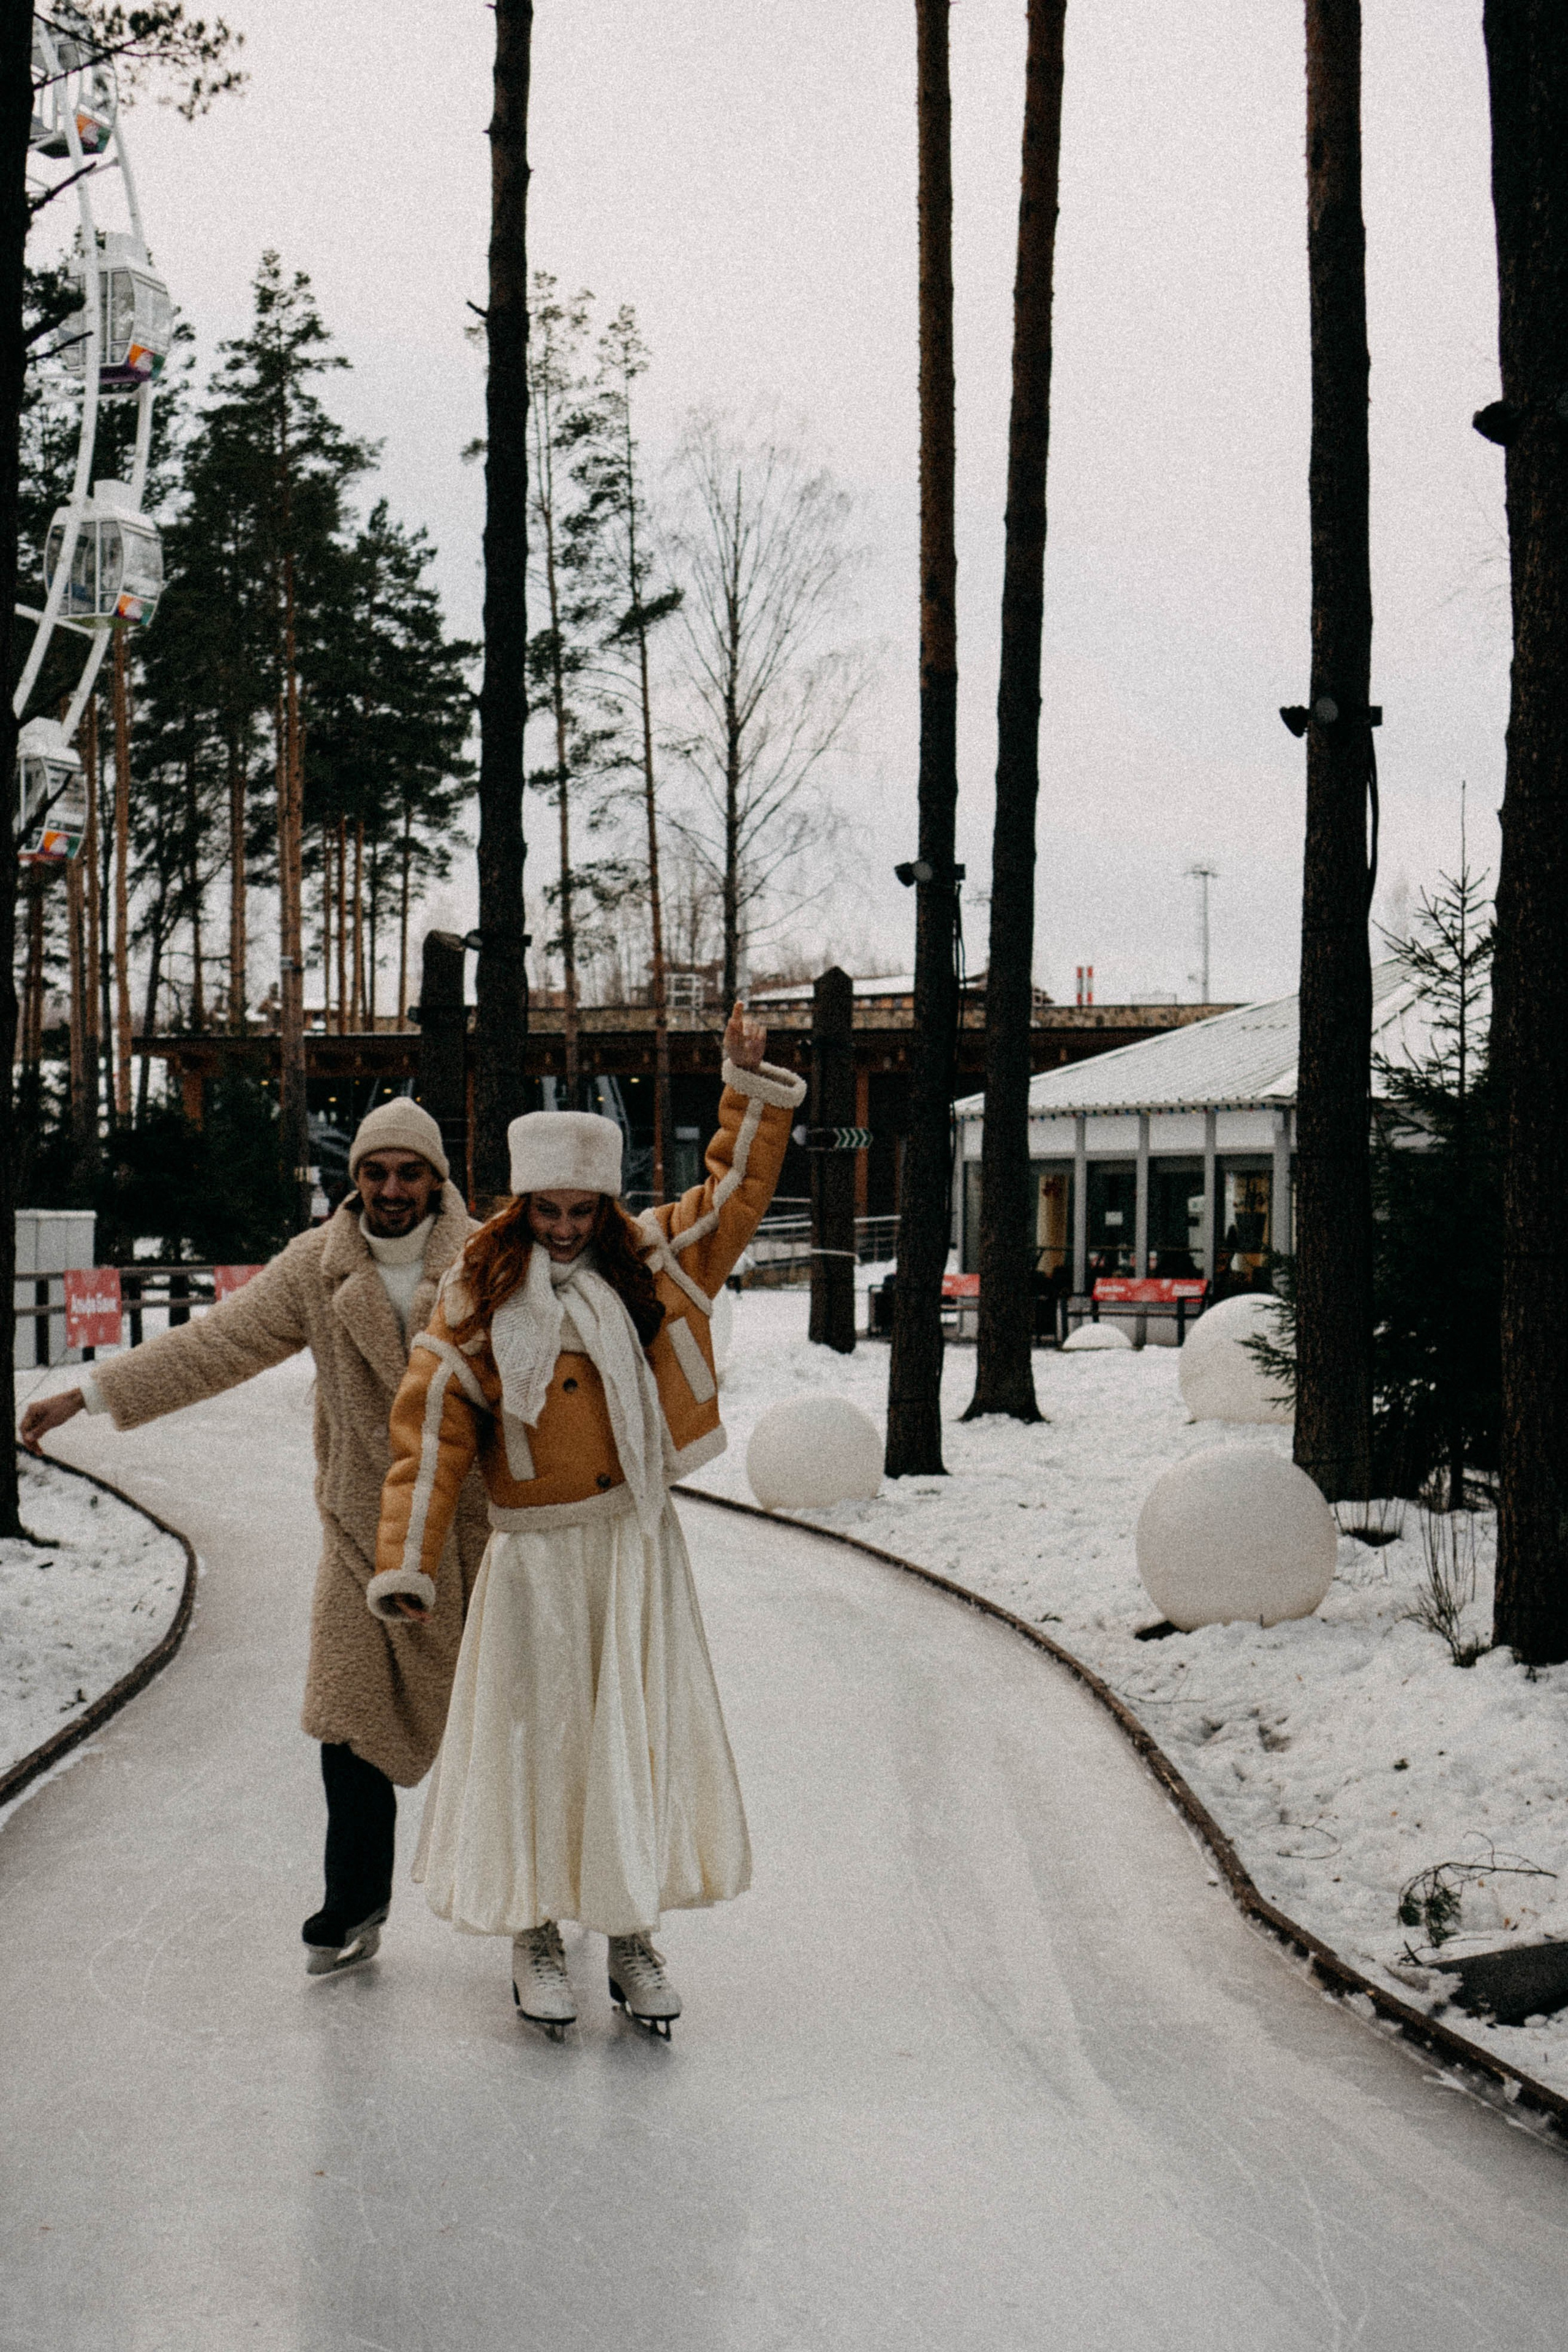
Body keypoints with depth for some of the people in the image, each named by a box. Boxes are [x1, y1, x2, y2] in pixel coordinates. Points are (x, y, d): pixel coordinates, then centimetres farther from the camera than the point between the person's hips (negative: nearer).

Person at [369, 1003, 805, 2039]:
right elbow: (431, 1431, -5)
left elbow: (737, 1191, 11)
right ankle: (537, 1933, 19)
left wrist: (751, 1084, 0)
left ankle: (634, 1932, 15)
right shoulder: (477, 1299, -3)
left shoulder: (650, 1263, 4)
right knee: (538, 1734, 4)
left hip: (639, 1543, 2)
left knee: (643, 1734, 4)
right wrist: (408, 1563, -10)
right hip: (536, 1556, -2)